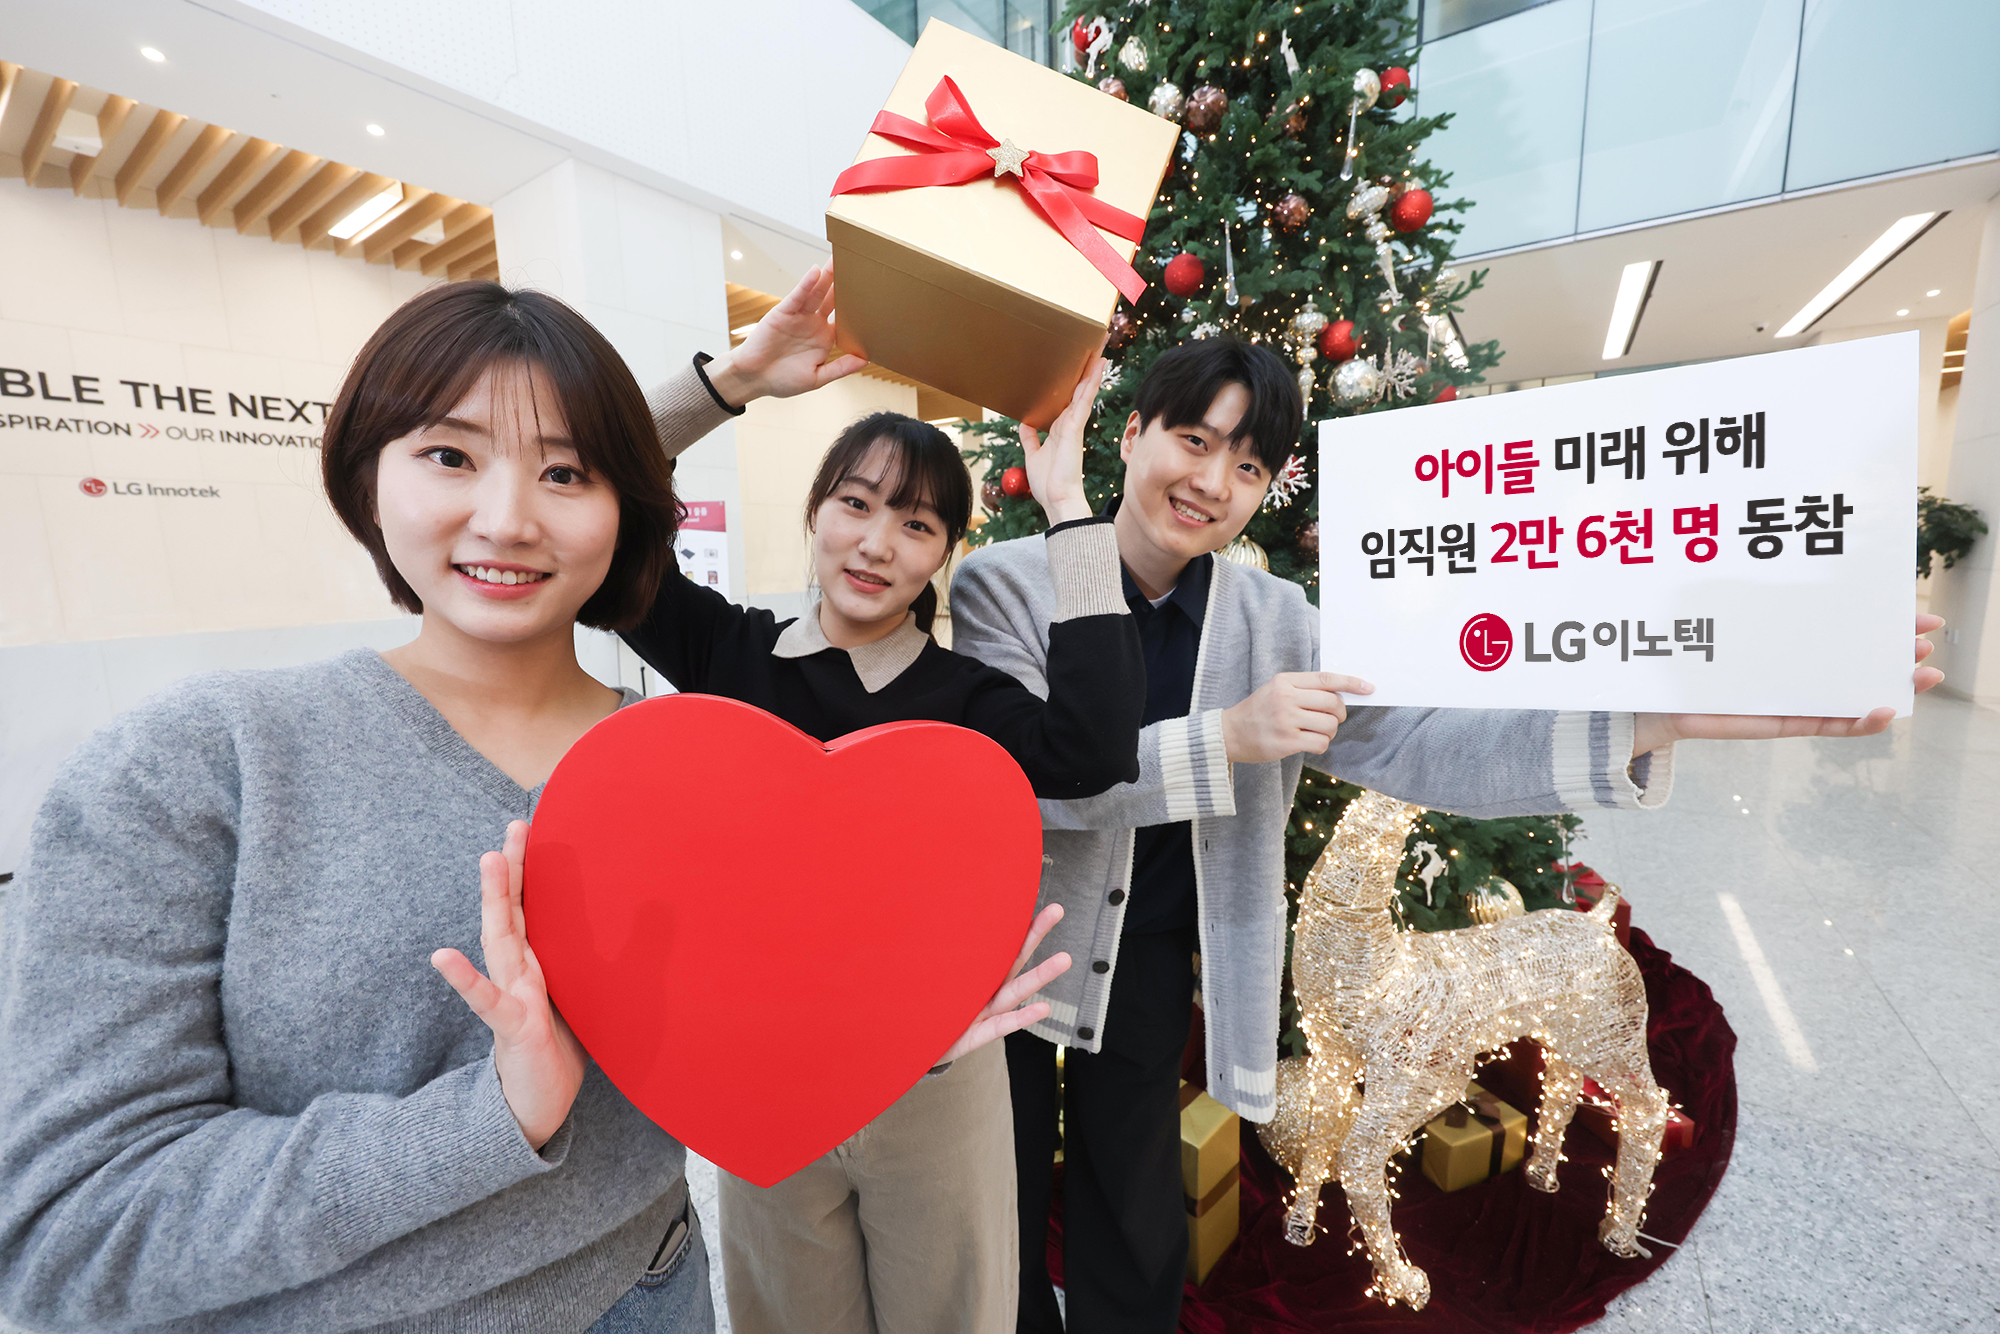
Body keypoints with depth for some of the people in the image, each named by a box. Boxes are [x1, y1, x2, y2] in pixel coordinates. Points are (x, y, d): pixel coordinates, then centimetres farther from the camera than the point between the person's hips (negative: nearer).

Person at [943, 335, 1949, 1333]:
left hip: (1149, 975, 2)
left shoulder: (1273, 621, -6)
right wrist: (1223, 739, -32)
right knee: (1001, 1228, 21)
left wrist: (1656, 720, -27)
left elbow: (1416, 747, -14)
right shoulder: (1006, 584, -15)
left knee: (1132, 1235, 23)